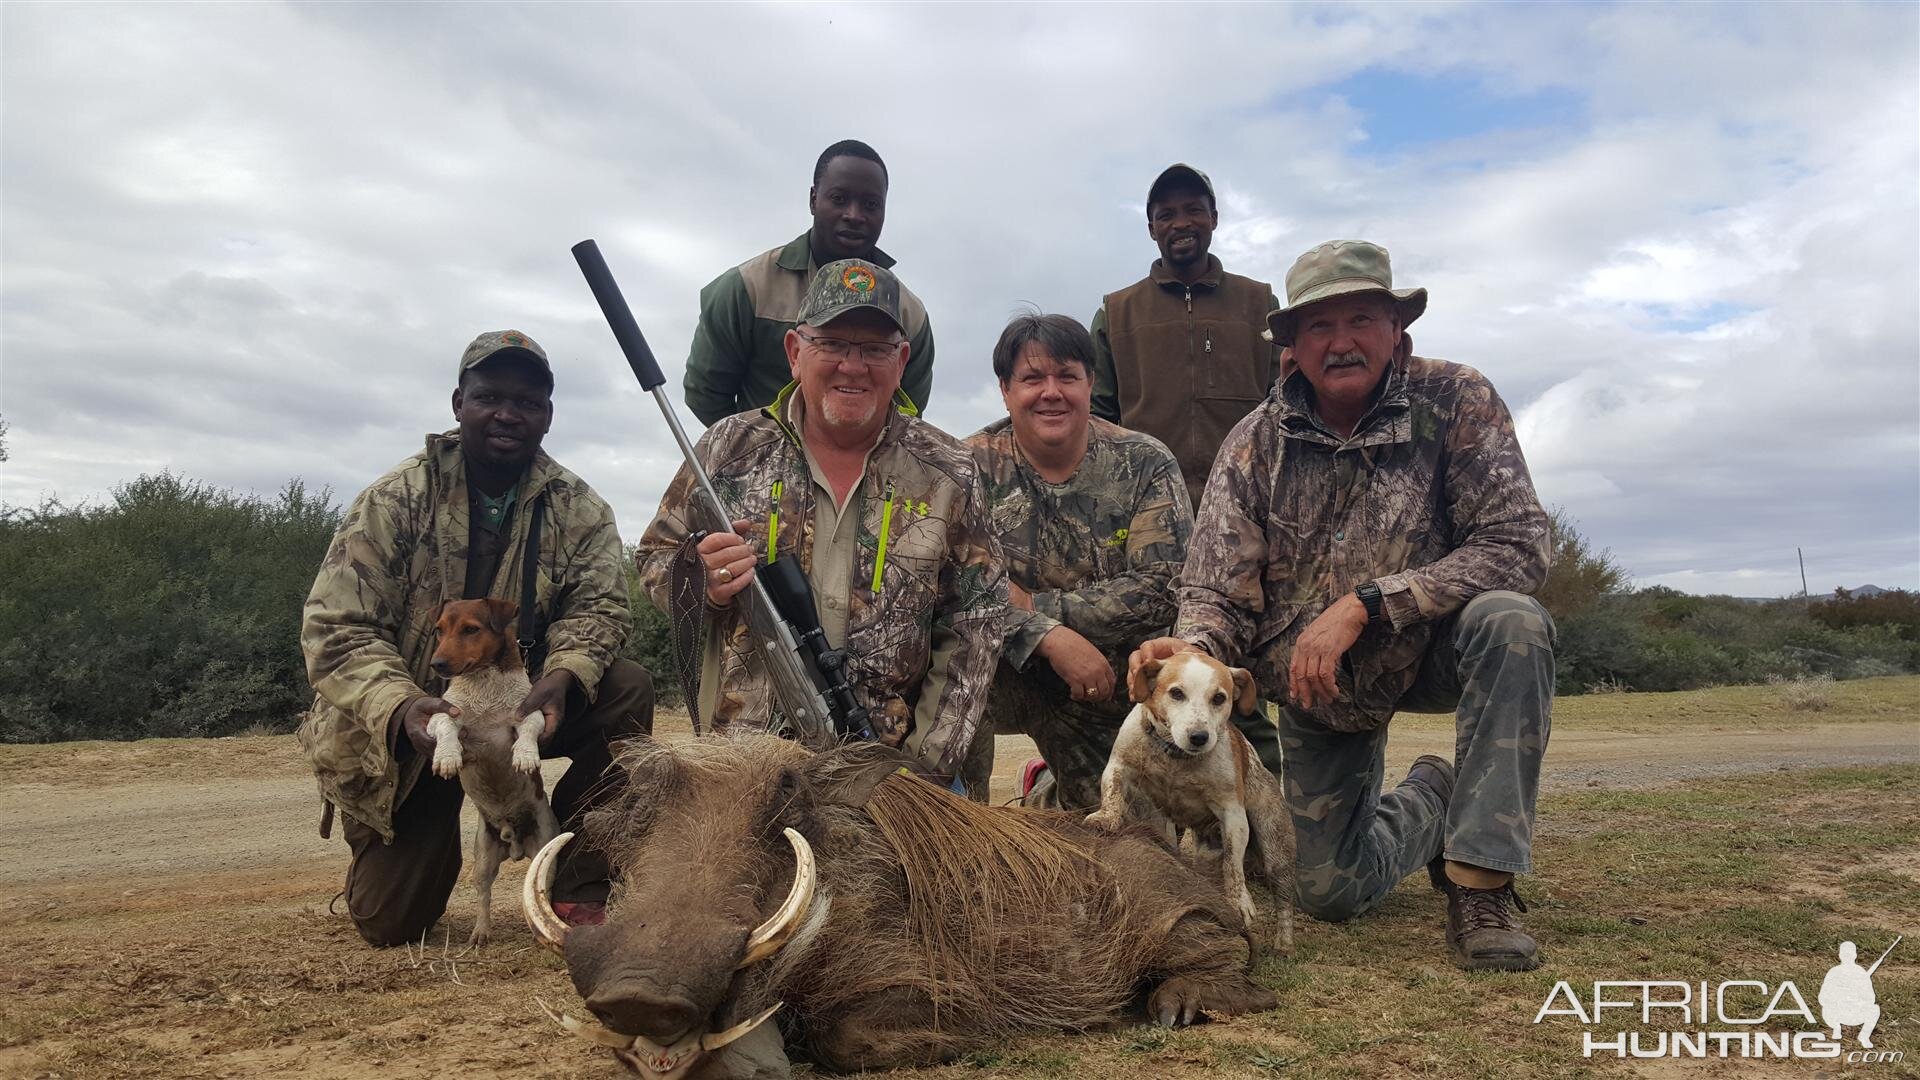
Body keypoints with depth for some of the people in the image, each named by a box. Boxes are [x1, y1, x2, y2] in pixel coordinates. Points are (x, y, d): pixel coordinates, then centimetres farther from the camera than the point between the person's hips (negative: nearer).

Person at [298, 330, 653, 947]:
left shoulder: (578, 510, -4)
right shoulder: (394, 502, -13)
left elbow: (597, 605, -13)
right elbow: (333, 631, -18)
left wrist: (561, 678, -36)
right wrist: (402, 706, -37)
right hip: (401, 732, -2)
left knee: (626, 688, -25)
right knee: (390, 924, -6)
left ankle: (579, 890, -14)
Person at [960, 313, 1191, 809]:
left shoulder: (1145, 464, -8)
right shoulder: (974, 467, -10)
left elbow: (1165, 588, -17)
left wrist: (1035, 606, -22)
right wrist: (1051, 637, -34)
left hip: (1114, 686, 2)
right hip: (1007, 676, -2)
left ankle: (1047, 792, 45)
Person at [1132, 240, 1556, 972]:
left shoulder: (1456, 402, -17)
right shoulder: (1255, 444, -12)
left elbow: (1517, 544, -25)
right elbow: (1217, 592, -13)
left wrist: (1363, 603, -33)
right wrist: (1194, 648, -37)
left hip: (1426, 654, -1)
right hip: (1316, 687, 2)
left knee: (1512, 623, -35)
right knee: (1331, 891, 2)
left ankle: (1482, 883, -23)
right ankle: (1427, 803, 36)